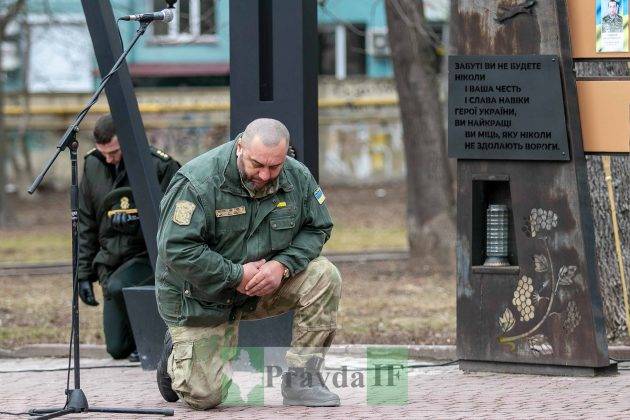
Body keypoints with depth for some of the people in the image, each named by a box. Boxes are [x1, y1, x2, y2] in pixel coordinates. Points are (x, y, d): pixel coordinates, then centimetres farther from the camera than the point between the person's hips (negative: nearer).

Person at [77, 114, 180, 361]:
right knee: (117, 348, -1)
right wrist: (84, 274, 6)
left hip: (150, 255, -5)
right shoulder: (93, 165, 3)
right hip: (112, 261, 5)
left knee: (118, 287, -35)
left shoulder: (160, 167, -12)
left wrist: (138, 221, -21)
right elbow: (86, 224, 10)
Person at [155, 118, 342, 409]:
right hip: (200, 296, -5)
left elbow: (317, 229, 2)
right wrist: (236, 275, -27)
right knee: (204, 396, -12)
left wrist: (282, 265, -18)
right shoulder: (198, 183, -26)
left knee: (324, 277, -21)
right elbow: (177, 249, -28)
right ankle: (177, 354, 25)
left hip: (268, 283, 5)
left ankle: (301, 380, -12)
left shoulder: (298, 178, -9)